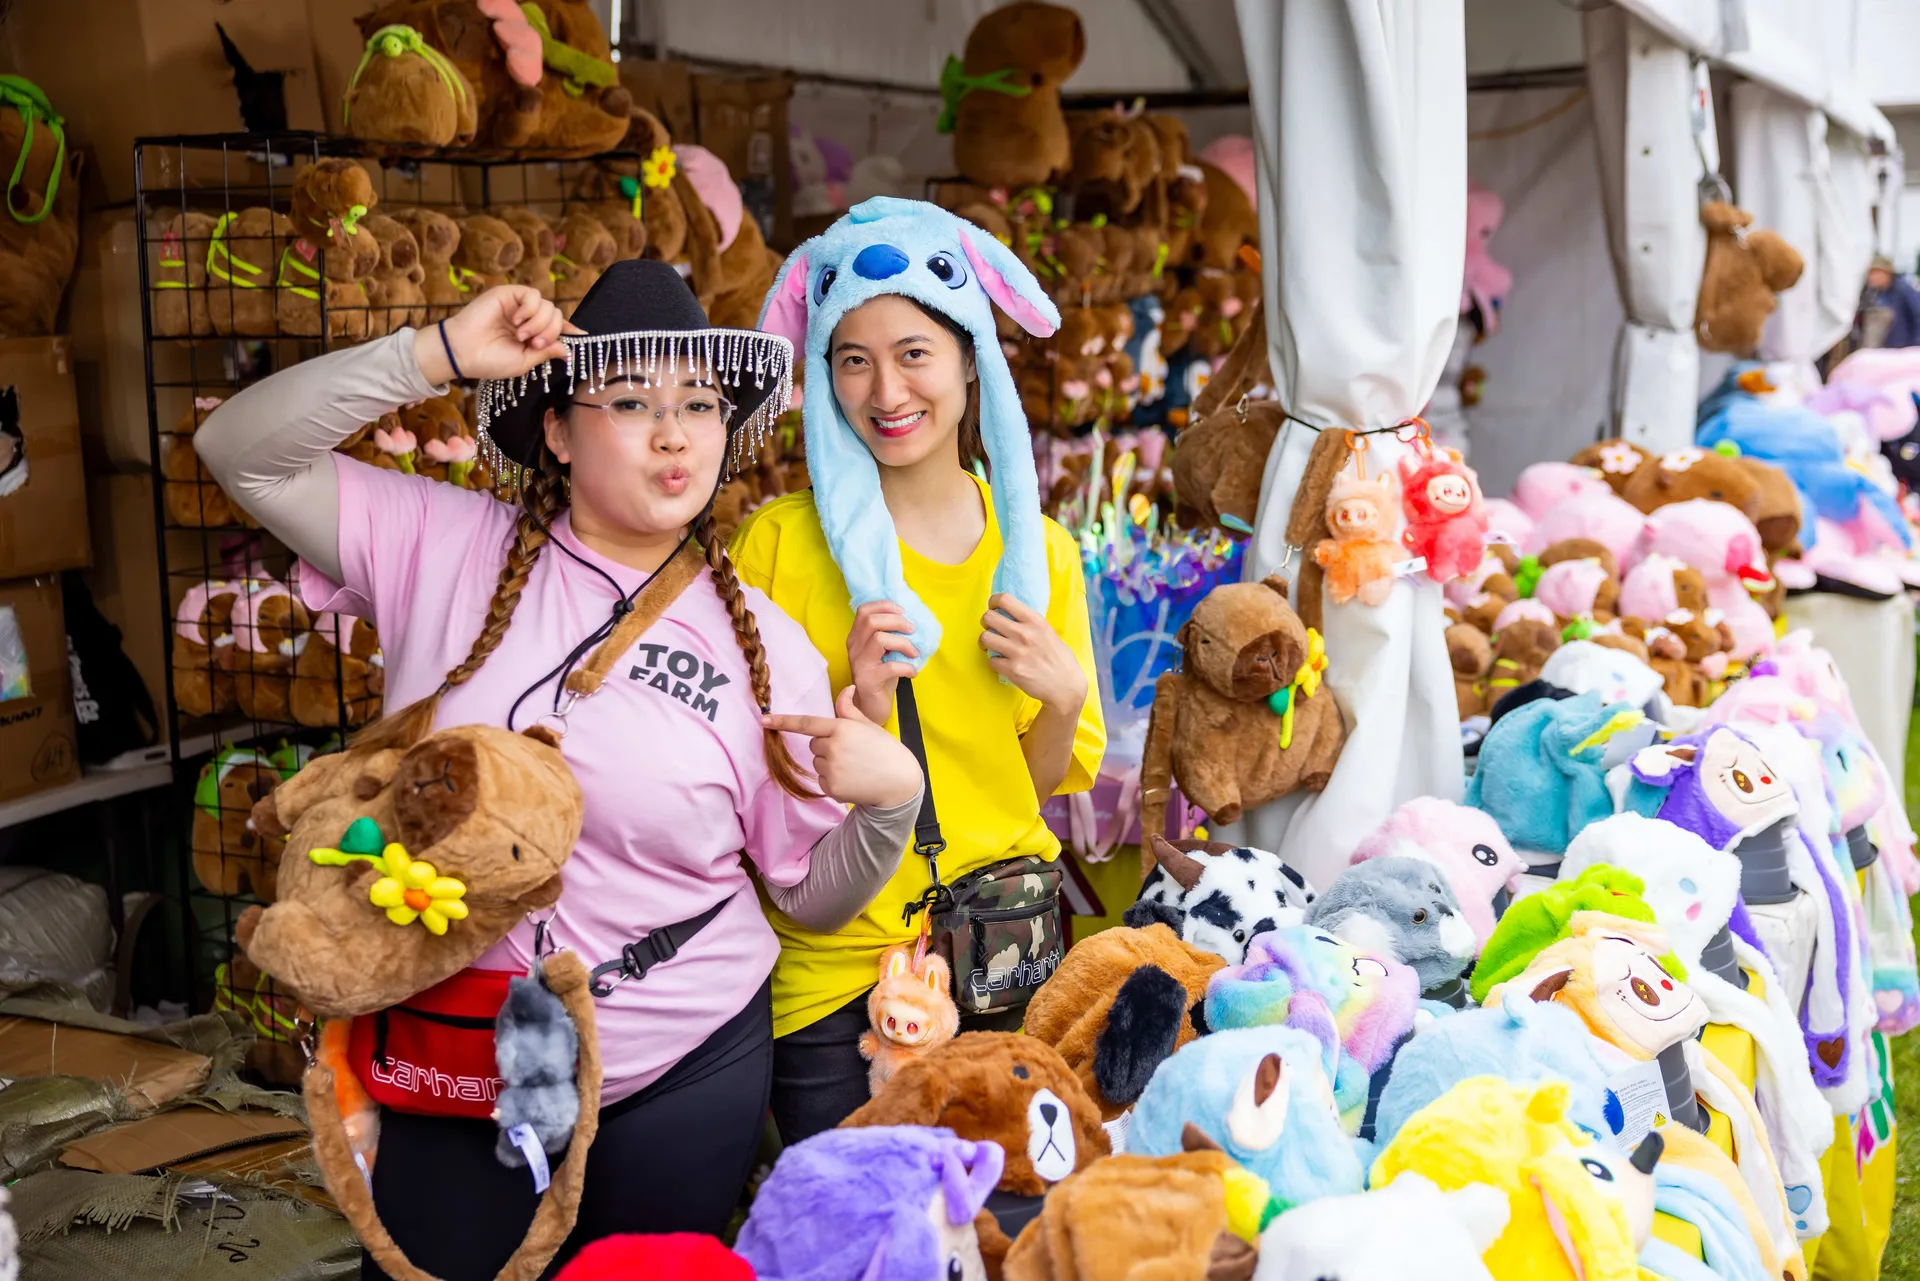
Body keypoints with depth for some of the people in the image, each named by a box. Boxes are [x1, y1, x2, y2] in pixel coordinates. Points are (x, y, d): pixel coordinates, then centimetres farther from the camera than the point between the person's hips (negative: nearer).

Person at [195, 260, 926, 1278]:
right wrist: (440, 354, -18)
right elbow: (242, 452, -9)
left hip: (685, 1076, 0)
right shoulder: (442, 547, -4)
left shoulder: (765, 648, -4)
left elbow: (815, 897, 1)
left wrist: (891, 798, -19)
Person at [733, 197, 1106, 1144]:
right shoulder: (781, 542, -8)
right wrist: (855, 711, -21)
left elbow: (1048, 777, 10)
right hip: (834, 964, -3)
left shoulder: (1034, 547, 3)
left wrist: (1065, 694, -9)